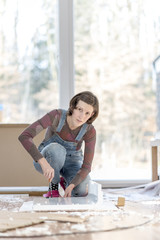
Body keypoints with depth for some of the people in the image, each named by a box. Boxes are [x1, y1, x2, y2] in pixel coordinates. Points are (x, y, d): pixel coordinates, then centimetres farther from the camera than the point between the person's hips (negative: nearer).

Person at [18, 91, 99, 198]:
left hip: (71, 162, 2)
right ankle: (53, 185, -12)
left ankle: (65, 181, 6)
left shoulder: (90, 131, -26)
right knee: (57, 149, -40)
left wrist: (71, 186, -40)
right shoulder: (56, 115, -32)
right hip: (47, 159, -2)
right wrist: (44, 163, -52)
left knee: (81, 192, -30)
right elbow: (24, 137, -40)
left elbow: (86, 166, -23)